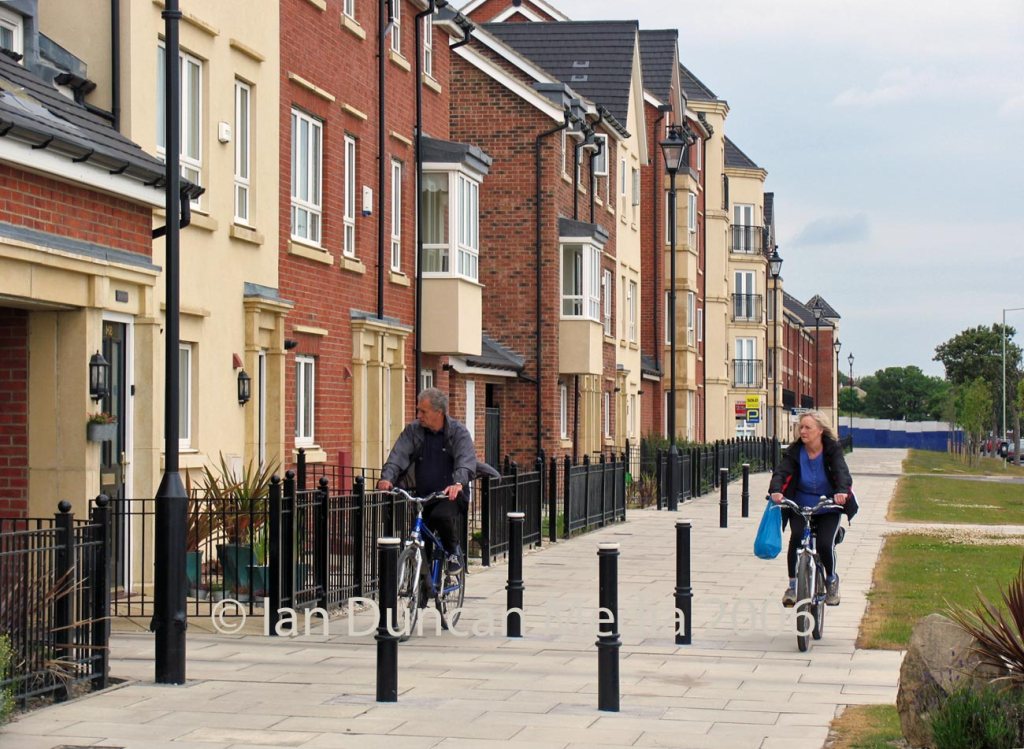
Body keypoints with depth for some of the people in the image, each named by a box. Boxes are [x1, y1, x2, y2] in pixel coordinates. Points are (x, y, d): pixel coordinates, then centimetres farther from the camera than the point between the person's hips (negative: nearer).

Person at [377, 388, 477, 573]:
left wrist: (458, 483, -41)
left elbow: (466, 461, -21)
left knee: (441, 516, -34)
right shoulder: (413, 430, 2)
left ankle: (454, 551, -7)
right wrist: (387, 478, -29)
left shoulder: (458, 432, -6)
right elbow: (398, 455, -9)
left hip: (451, 496, -4)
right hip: (423, 497, 4)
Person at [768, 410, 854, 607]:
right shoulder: (794, 451, -6)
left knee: (825, 544, -20)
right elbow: (781, 472, -20)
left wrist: (842, 491, -47)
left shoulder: (832, 450, -9)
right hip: (800, 508, 1)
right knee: (796, 537, -26)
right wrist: (775, 491, -43)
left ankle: (831, 580, 12)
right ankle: (793, 585, -11)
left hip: (828, 509, -1)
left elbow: (842, 472, -24)